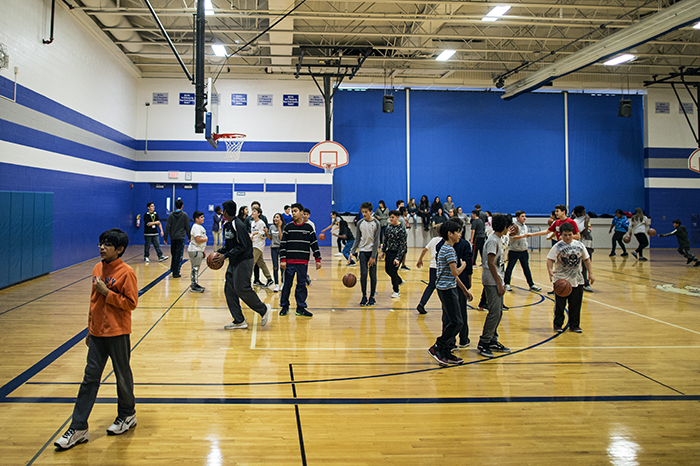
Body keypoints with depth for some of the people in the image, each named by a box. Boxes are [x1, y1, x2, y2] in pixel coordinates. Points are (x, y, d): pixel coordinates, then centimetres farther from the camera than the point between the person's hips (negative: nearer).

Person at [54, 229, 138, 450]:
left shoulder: (126, 273, -14)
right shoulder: (97, 269, 7)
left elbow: (131, 303, -16)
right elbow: (94, 301, 16)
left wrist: (106, 292, -20)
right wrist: (90, 329, 18)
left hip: (117, 333, -6)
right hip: (97, 333, 6)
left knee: (122, 376, 10)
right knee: (90, 378, 8)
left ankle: (127, 415, 30)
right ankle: (78, 428, 14)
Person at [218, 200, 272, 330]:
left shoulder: (238, 225, -17)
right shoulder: (227, 225, 12)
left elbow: (242, 246, -21)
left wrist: (226, 255, -22)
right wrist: (219, 252, 5)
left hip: (244, 261, -9)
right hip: (234, 262, 9)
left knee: (241, 289, -10)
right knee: (229, 290, 5)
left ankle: (264, 309, 8)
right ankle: (239, 321, 10)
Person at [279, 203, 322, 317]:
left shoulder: (308, 227, 5)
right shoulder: (288, 227, 4)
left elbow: (314, 244, 7)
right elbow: (283, 244, 3)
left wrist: (318, 259, 4)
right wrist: (282, 259, -5)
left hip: (303, 262, 0)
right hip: (289, 261, 0)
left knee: (302, 285, 4)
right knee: (287, 285, 4)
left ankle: (300, 308, 12)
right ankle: (284, 306, 18)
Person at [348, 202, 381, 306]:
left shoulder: (376, 223, -5)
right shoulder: (360, 223, 3)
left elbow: (376, 240, -6)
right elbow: (358, 239, 9)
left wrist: (373, 256, -10)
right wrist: (352, 252, -1)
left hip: (373, 251, -2)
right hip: (363, 251, 2)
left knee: (373, 275, 1)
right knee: (363, 274, -4)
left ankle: (372, 297, 11)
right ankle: (364, 296, 7)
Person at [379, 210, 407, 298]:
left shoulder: (401, 229, -17)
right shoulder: (388, 227, 1)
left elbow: (402, 244, -18)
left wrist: (398, 258, -22)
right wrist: (383, 251, 7)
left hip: (398, 252, -6)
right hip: (390, 251, 7)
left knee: (392, 270, -8)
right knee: (387, 269, 13)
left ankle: (396, 291, 13)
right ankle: (399, 281, 43)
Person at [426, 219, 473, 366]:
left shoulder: (446, 248, 16)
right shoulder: (449, 250, -16)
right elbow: (455, 272, -21)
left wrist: (464, 289, 22)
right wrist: (463, 266, 0)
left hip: (447, 288, 10)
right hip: (447, 289, -10)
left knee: (449, 322, 12)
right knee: (456, 322, -7)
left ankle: (446, 353, 17)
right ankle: (436, 348, -1)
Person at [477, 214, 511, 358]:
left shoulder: (498, 240, 15)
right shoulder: (492, 240, -15)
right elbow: (490, 263, -19)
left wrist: (501, 283, 18)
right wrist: (499, 283, -17)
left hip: (497, 281, 10)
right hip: (492, 281, -10)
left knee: (498, 311, 12)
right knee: (494, 313, -10)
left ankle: (493, 341, 20)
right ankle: (483, 344, -3)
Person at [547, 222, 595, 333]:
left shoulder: (579, 245, 3)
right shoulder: (557, 247, -7)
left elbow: (586, 259, 13)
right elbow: (550, 260, -12)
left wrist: (590, 273, 9)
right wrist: (550, 270, -30)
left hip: (577, 281, 3)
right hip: (561, 280, -3)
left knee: (576, 305, 9)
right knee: (560, 305, 4)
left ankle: (574, 325, 22)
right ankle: (558, 325, 17)